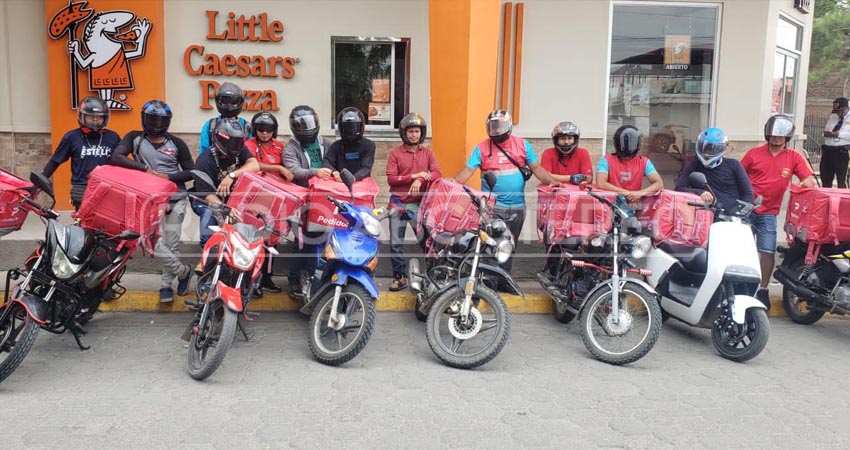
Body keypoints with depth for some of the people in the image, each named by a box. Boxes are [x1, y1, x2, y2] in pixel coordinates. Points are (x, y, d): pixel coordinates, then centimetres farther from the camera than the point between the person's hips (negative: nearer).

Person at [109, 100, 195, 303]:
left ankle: (166, 284, 21)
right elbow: (115, 157, -10)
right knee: (157, 245, -12)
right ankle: (183, 271, 12)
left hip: (176, 199, 1)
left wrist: (169, 177, -10)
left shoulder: (177, 143, 7)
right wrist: (145, 168, -17)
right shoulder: (135, 138, 6)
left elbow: (191, 172, 7)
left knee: (172, 244, 3)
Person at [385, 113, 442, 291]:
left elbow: (437, 174, -6)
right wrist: (414, 176, -16)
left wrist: (420, 180, -23)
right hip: (398, 204, 0)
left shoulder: (428, 153, 7)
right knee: (396, 243, 2)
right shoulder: (395, 153, 1)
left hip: (420, 204, 0)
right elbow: (391, 179, -7)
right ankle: (399, 277, 13)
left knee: (426, 240, -1)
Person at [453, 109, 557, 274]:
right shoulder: (481, 148, 1)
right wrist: (453, 182, -25)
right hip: (493, 206, -3)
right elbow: (468, 170, -7)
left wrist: (552, 182, -7)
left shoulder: (522, 145, 7)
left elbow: (536, 168, 6)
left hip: (517, 207, 3)